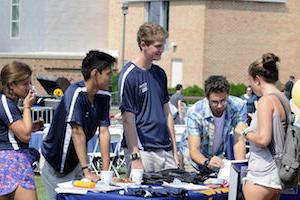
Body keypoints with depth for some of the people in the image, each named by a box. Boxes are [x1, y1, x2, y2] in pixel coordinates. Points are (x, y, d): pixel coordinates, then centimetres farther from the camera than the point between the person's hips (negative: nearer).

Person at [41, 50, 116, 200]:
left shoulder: (104, 96, -2)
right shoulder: (75, 92, -23)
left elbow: (104, 133, -4)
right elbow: (78, 133, -27)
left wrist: (105, 171, -11)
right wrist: (86, 171, -30)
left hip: (76, 162, 6)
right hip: (55, 164, -6)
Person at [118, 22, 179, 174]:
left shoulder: (160, 73, 12)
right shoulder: (129, 75, -9)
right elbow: (128, 119, -12)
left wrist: (174, 149, 13)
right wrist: (135, 157, -16)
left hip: (165, 150, 7)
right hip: (143, 150, -7)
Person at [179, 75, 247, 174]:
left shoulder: (238, 106, -21)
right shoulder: (195, 112, -25)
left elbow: (239, 141, -19)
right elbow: (194, 150, -28)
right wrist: (207, 162, -49)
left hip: (219, 156, 2)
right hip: (195, 157, -2)